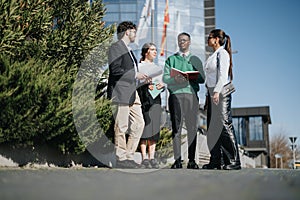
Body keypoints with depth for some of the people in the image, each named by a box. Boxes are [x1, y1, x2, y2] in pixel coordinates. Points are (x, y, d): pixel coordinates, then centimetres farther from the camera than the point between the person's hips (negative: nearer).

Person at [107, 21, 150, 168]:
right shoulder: (115, 48, -5)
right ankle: (121, 159, 4)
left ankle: (129, 156, 13)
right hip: (120, 93, -10)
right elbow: (115, 70, -17)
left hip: (131, 93, 10)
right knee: (121, 127, -5)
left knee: (139, 124, 5)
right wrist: (135, 75, -13)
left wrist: (141, 78, 13)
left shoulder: (128, 50, 25)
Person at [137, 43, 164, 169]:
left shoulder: (158, 67, 20)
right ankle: (144, 158, -3)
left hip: (155, 98, 5)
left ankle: (152, 157, 4)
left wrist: (161, 85, -2)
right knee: (144, 127, -7)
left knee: (154, 128, 1)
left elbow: (162, 82, 20)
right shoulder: (139, 66, 4)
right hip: (143, 98, -5)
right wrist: (146, 85, -19)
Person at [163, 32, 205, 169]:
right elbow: (165, 78, 6)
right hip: (175, 95, -1)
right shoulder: (171, 59, 17)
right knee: (176, 127, -5)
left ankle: (191, 160, 0)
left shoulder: (195, 60, 19)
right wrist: (175, 79, -14)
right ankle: (177, 160, -4)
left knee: (192, 128, -3)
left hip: (192, 94, 1)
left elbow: (202, 79, 10)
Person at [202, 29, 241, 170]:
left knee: (224, 125, -10)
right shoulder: (213, 55, 21)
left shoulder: (222, 53, -5)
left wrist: (217, 91, -24)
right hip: (212, 92, 9)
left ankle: (233, 161, -7)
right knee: (212, 127, 6)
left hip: (221, 93, -9)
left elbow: (223, 75, -15)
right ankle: (216, 160, 9)